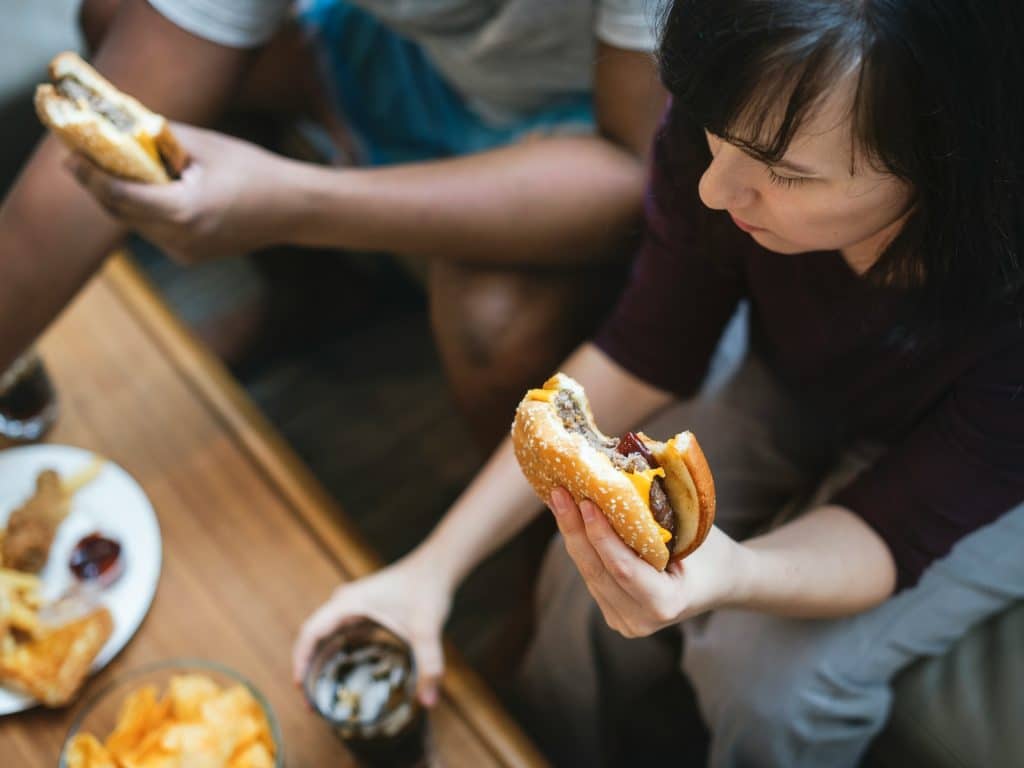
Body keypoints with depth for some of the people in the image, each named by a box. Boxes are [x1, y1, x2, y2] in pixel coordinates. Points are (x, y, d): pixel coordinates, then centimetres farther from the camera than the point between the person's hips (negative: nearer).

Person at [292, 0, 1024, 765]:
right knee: (590, 571, -14)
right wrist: (437, 565, -19)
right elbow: (640, 359, -16)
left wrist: (730, 576, -50)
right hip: (799, 392, 3)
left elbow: (894, 528, -27)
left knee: (771, 676, -21)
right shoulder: (729, 122, -29)